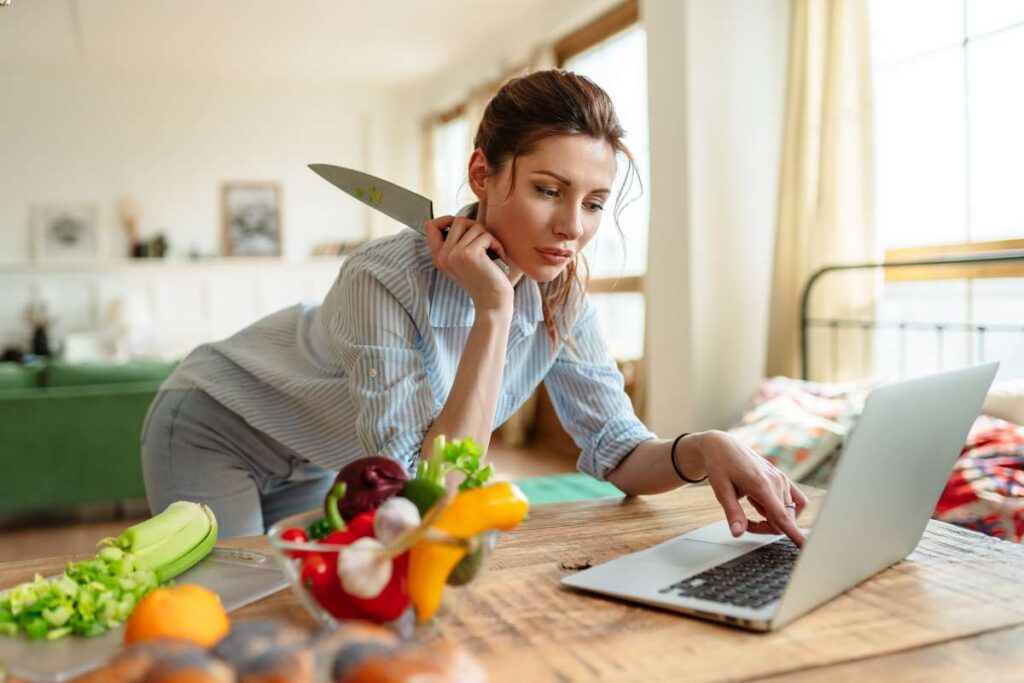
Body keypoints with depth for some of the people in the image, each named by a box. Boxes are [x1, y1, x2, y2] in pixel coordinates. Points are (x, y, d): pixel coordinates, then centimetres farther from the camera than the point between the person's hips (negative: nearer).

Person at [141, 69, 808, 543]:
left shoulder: (561, 296, -19)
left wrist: (705, 447, -37)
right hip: (214, 433, -5)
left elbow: (618, 452, -15)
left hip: (317, 466, 5)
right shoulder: (388, 281, -38)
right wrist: (493, 312, -43)